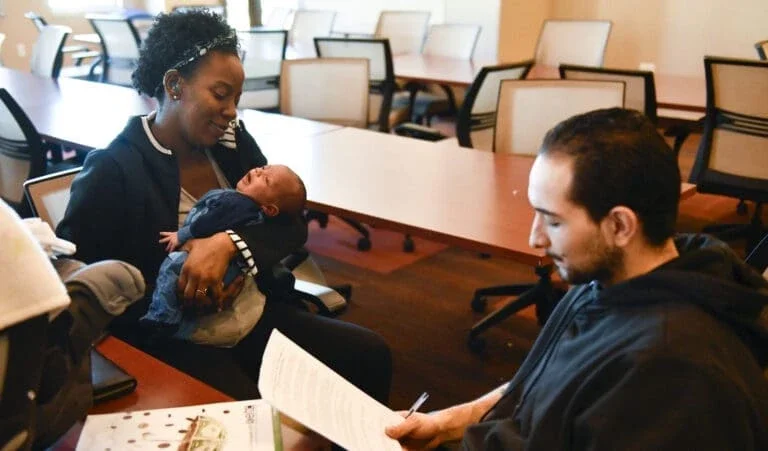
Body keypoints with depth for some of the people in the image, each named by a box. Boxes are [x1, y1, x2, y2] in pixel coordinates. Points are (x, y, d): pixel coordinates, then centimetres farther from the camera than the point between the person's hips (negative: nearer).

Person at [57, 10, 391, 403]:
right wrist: (176, 292, -21)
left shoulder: (233, 141, 5)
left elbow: (292, 225, -2)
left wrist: (228, 243, -21)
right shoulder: (112, 170, -11)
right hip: (175, 341, -5)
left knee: (370, 355, -8)